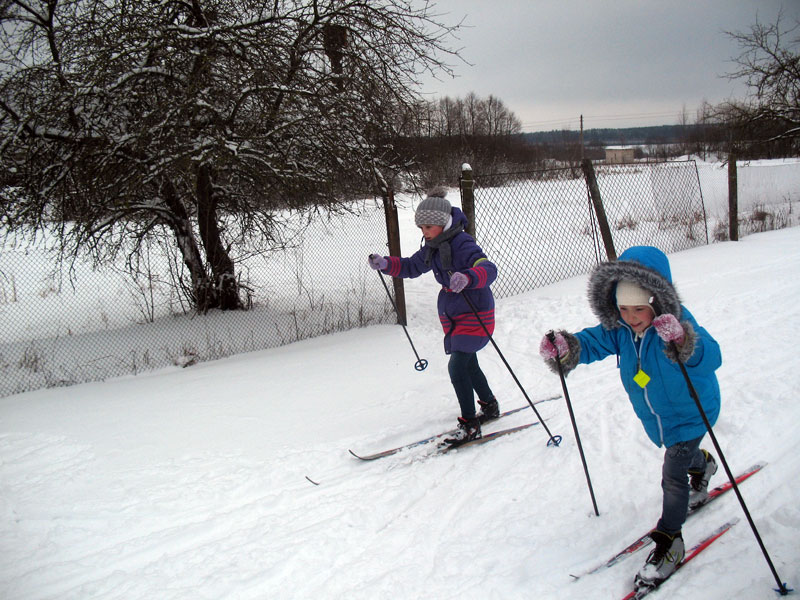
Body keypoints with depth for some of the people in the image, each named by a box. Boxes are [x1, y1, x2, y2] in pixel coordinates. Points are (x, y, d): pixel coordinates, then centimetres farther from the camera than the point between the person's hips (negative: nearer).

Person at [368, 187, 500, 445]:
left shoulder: (463, 244, -23)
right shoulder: (432, 247, 3)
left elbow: (489, 269, -36)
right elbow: (411, 266, 15)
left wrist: (467, 277, -57)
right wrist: (386, 264, -3)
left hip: (476, 311, -9)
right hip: (450, 312, 9)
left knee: (457, 366, -14)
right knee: (468, 364, 20)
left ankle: (470, 425, -3)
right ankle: (490, 406, 41)